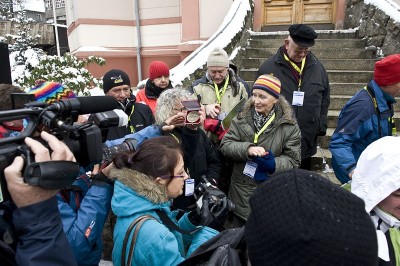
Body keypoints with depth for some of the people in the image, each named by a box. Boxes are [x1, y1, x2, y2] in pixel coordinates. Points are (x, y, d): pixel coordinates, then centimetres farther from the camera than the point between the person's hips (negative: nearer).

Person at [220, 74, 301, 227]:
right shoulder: (242, 118, -2)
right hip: (241, 192, 2)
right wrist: (247, 149, -24)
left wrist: (273, 164, -26)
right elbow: (225, 145, -7)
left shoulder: (288, 124, -8)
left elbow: (293, 159, -7)